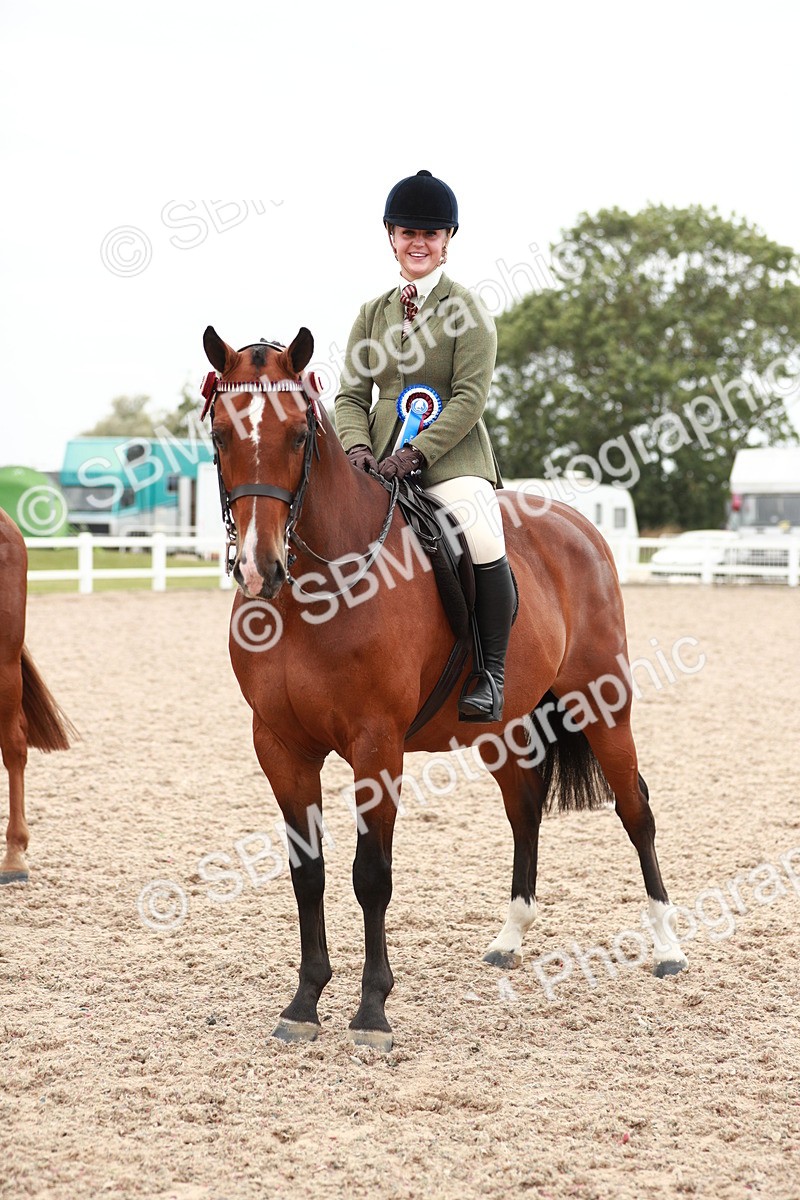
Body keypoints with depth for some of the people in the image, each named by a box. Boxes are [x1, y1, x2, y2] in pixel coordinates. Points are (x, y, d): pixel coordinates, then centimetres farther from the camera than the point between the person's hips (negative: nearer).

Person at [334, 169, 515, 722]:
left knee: (484, 542, -31)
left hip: (453, 460, -5)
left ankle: (492, 673, -15)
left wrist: (415, 453, -20)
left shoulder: (468, 310, 1)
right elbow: (351, 394, 12)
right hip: (382, 463, 5)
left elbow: (470, 398, -8)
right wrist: (358, 447, -9)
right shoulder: (373, 312, 16)